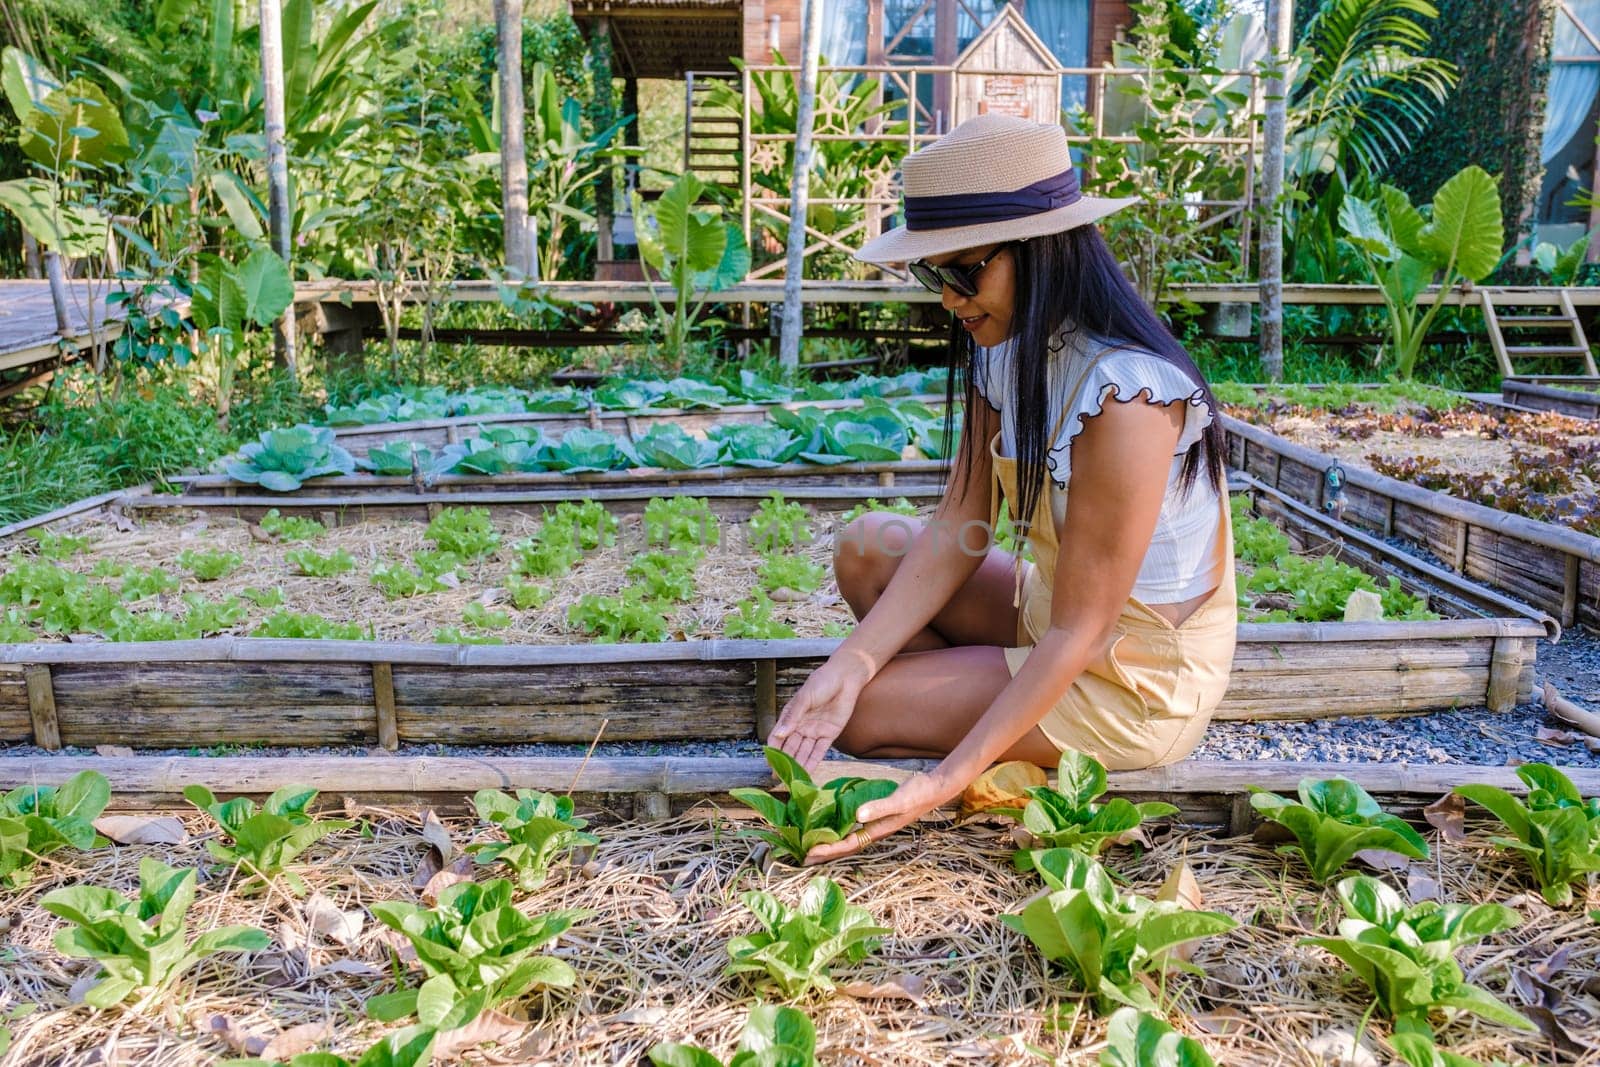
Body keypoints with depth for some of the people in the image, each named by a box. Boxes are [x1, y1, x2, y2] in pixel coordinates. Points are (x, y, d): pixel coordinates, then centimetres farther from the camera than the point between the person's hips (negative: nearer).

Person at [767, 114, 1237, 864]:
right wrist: (852, 662, -18)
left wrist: (947, 782, -31)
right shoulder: (1004, 350, -3)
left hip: (1138, 685, -8)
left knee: (860, 717, -13)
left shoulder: (1125, 395, -30)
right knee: (867, 549, 4)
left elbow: (1081, 632, -28)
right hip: (1052, 613, 8)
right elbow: (959, 530, -6)